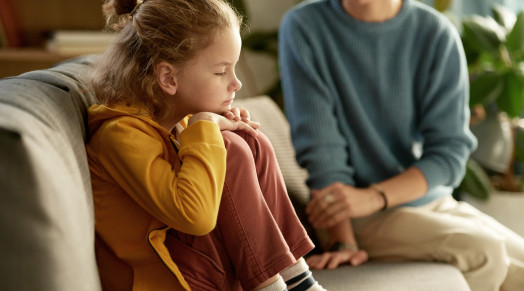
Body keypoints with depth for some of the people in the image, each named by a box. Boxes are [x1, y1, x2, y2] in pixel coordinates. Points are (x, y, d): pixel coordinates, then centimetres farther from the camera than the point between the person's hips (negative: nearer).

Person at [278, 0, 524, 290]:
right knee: (483, 250, -24)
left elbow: (451, 151, -7)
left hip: (436, 201, 4)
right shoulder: (302, 27, -8)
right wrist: (343, 242, -20)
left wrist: (374, 196, -23)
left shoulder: (438, 34, -3)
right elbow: (320, 146, -12)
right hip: (364, 221, -3)